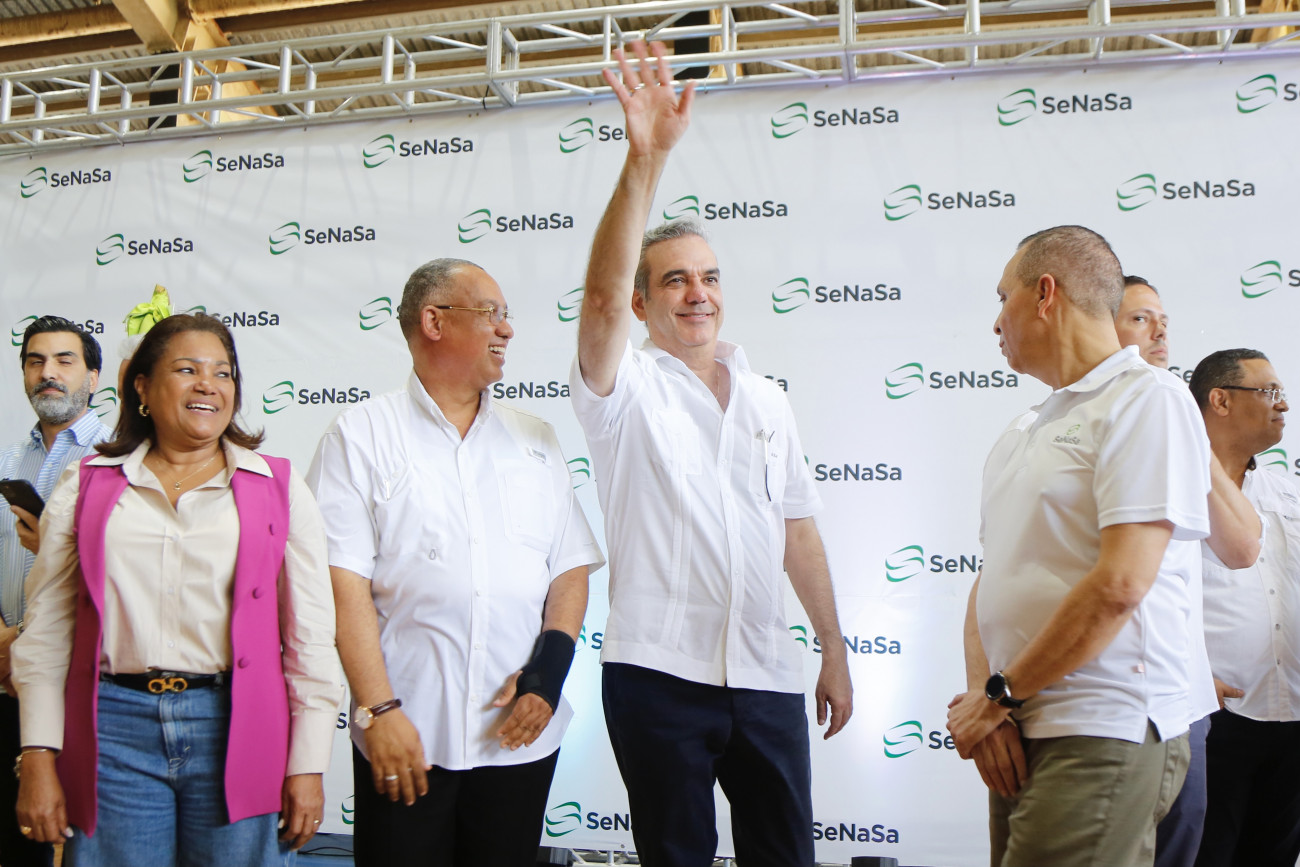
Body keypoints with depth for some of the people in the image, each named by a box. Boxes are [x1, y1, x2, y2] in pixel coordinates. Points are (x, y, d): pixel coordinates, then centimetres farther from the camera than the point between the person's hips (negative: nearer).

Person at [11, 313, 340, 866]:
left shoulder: (278, 489, 5)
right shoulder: (86, 488, 9)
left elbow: (311, 638, 3)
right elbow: (45, 633, 8)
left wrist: (308, 765, 0)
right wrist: (38, 759, 2)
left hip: (234, 733, 0)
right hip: (113, 732, 1)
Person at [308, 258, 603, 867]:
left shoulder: (534, 440, 13)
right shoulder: (361, 436, 1)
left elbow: (572, 566, 10)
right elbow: (344, 581, -7)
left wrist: (551, 666, -5)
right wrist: (379, 709, -13)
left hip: (522, 732, 4)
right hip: (406, 733, -3)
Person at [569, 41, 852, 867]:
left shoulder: (767, 398, 12)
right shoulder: (627, 389, -1)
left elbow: (798, 530, 13)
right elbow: (602, 298, -21)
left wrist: (835, 651, 12)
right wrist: (646, 159, -30)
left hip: (769, 675, 4)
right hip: (660, 674, -3)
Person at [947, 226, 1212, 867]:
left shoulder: (1148, 399, -8)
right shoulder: (1019, 435, 18)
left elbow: (1119, 584, -18)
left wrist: (1001, 694, -11)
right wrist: (982, 698, -3)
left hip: (1102, 739, -7)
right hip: (1020, 736, 8)